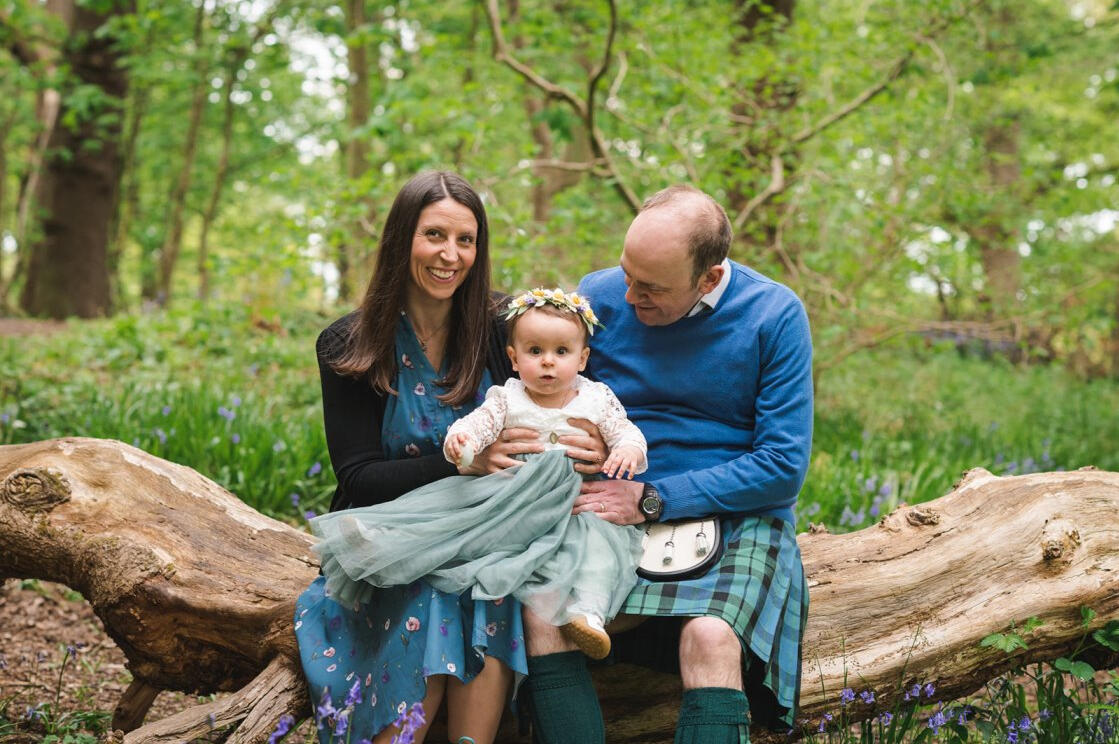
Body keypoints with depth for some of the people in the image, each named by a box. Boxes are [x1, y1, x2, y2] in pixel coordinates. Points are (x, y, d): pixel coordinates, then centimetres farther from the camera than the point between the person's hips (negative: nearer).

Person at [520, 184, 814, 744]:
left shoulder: (774, 315, -7)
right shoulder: (598, 296, 1)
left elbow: (784, 466, -10)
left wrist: (653, 500, -15)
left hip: (732, 519, -2)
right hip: (611, 510, 3)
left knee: (709, 638, -33)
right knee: (539, 614, -27)